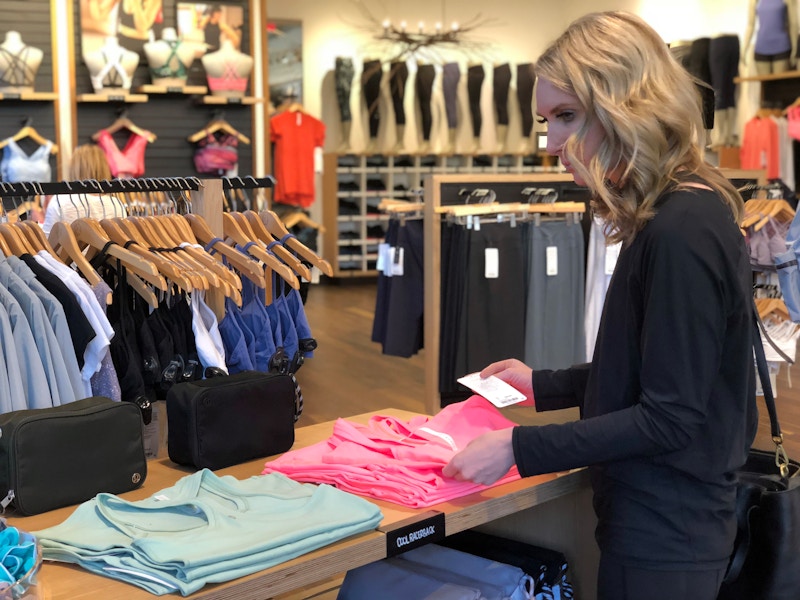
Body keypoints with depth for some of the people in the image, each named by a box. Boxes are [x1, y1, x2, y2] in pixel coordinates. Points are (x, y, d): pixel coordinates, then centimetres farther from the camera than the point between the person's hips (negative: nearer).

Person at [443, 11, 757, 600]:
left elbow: (670, 417, -23)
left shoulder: (683, 230, -24)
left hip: (663, 535, -9)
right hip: (667, 516, 9)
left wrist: (520, 449, -23)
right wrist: (542, 385, 14)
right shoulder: (679, 212, 7)